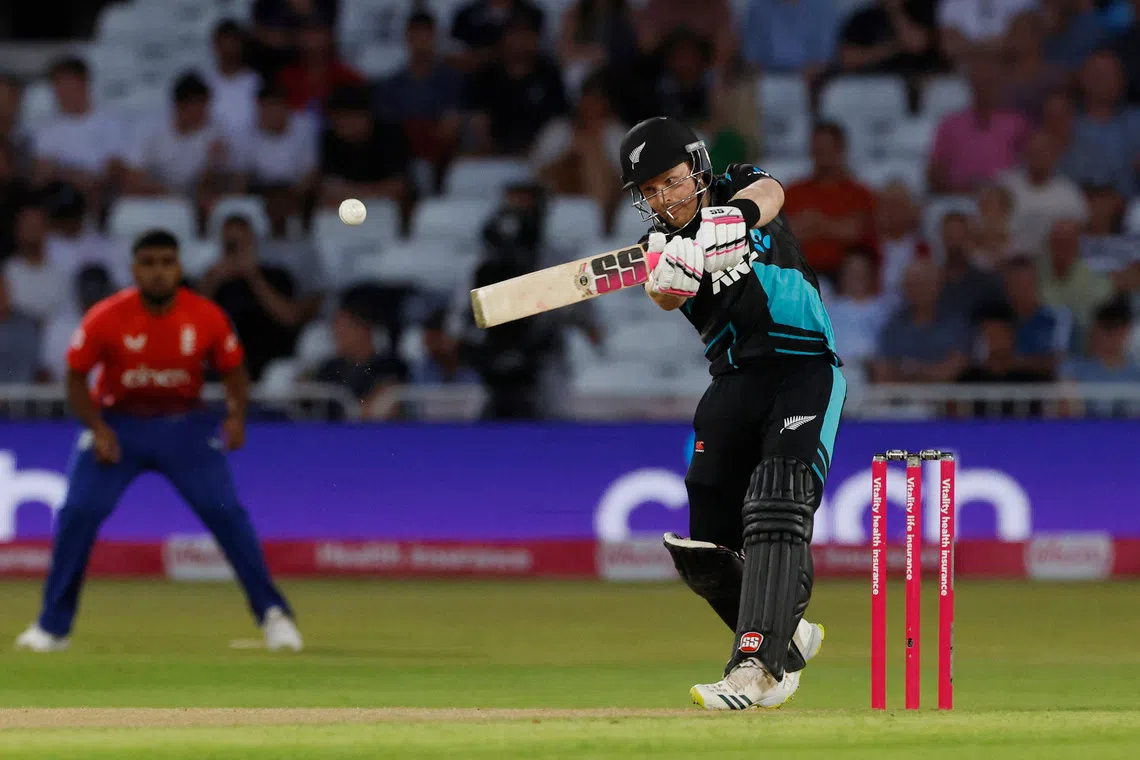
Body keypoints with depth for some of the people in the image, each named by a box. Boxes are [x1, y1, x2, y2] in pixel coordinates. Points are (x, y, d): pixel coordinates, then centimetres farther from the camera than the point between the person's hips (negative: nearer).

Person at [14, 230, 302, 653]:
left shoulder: (206, 317, -12)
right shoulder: (106, 318, -15)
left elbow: (232, 369, 3)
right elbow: (76, 377, -5)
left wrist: (236, 415, -15)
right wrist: (97, 428, -18)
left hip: (185, 425, 0)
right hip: (118, 423, 0)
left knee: (225, 512, -13)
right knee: (78, 513, -13)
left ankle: (272, 613, -3)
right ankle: (52, 626, 0)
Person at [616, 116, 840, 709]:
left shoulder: (735, 188, 0)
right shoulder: (661, 240, 6)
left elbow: (769, 193, -26)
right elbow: (664, 297, -16)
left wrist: (734, 215, -49)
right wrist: (668, 273, -42)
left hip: (804, 368, -5)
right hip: (733, 386, 5)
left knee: (776, 510, -24)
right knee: (704, 552, 3)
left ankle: (757, 667, -32)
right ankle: (788, 636, 28)